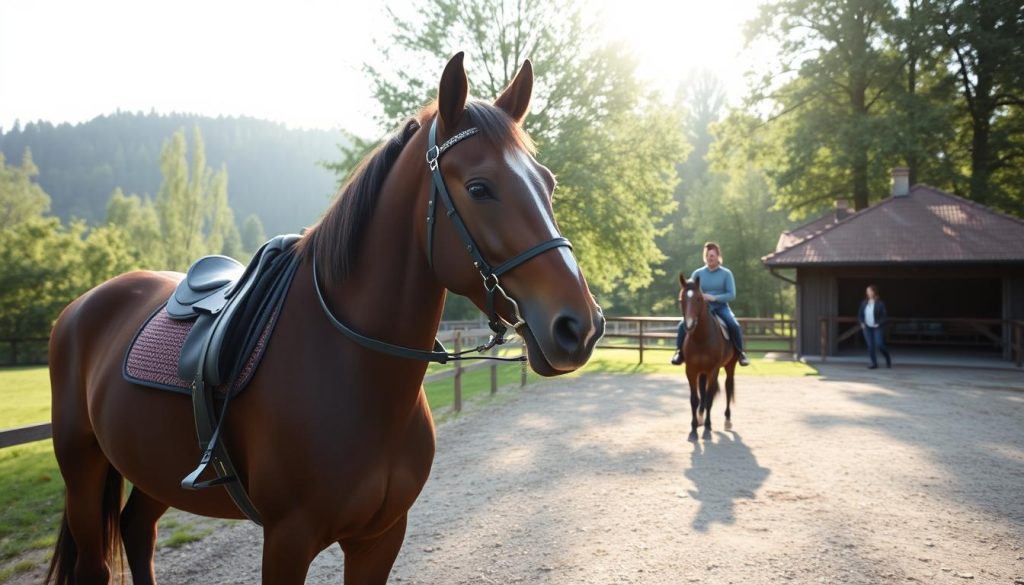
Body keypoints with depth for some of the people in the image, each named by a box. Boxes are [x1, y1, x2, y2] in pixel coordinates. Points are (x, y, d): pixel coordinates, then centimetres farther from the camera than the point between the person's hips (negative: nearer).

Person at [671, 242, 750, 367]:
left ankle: (741, 353, -8)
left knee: (734, 326, -28)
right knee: (682, 325, -22)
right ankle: (680, 352, -6)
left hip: (721, 307, -1)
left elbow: (732, 295, -5)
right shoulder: (698, 273, 6)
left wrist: (714, 297, -19)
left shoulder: (726, 273, 1)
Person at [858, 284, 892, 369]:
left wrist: (879, 324, -17)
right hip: (867, 328, 4)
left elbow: (885, 315, -9)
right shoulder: (864, 303, 5)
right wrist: (862, 323, -1)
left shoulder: (880, 303, -9)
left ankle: (888, 358, 15)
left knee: (879, 345, -12)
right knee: (870, 346, -2)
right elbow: (860, 314, 13)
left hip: (878, 328, -4)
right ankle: (874, 363, 6)